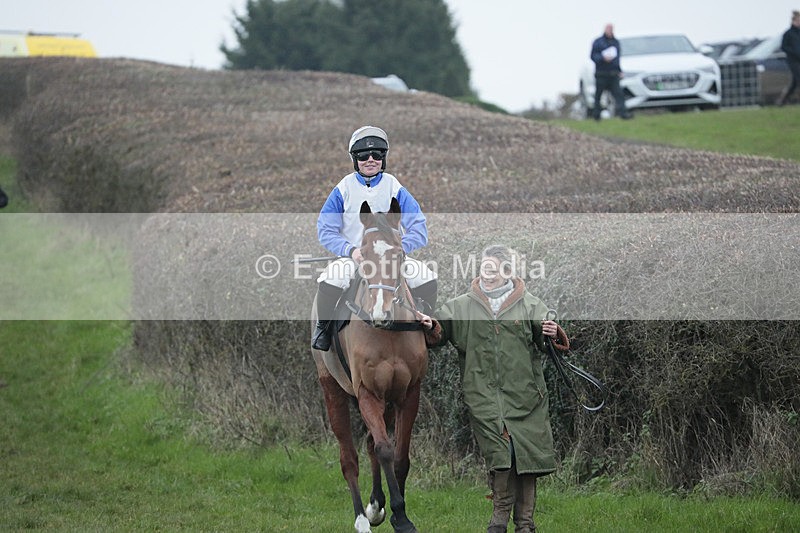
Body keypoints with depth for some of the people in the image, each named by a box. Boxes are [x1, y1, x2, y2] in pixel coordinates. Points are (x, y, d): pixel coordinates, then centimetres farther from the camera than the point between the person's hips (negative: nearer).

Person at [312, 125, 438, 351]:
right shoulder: (344, 189, 1)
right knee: (328, 281, -33)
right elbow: (325, 231, -2)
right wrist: (351, 251, -19)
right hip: (352, 256, -1)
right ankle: (322, 329, -5)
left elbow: (418, 229, -2)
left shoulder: (395, 188, 2)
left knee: (427, 279, -24)